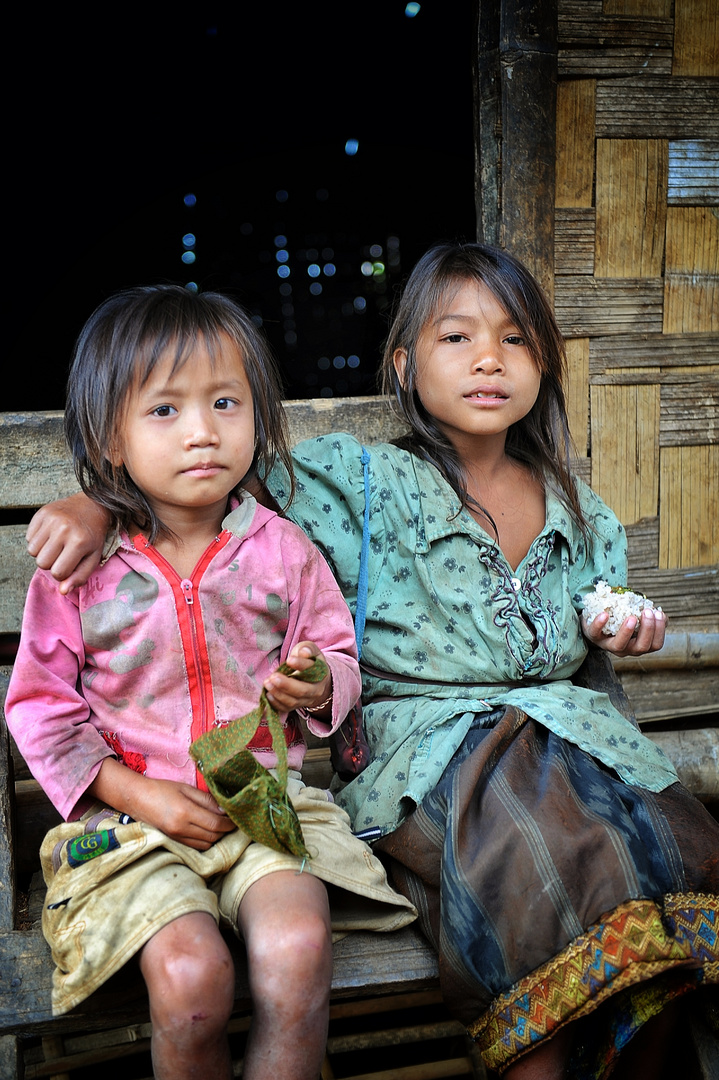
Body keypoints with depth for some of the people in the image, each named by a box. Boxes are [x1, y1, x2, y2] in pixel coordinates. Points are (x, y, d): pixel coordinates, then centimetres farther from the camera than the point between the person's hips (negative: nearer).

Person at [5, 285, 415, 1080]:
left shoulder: (281, 550, 1)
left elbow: (338, 654, 14)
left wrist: (316, 685, -11)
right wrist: (139, 791, -9)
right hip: (132, 812, -1)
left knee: (298, 945, -26)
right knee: (189, 973, -25)